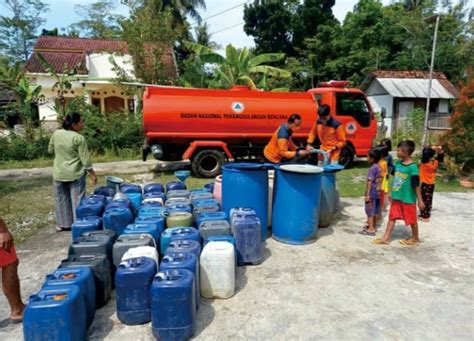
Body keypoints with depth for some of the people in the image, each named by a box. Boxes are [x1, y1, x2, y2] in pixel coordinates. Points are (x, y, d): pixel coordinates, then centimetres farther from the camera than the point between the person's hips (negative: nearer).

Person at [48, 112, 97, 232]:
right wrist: (92, 174, -5)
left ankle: (63, 224, 25)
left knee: (61, 199, 15)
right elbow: (85, 159, -14)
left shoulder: (56, 134, -2)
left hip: (59, 174, 5)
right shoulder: (79, 138, -17)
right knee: (77, 199, 5)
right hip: (76, 174, -4)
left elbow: (50, 150, 12)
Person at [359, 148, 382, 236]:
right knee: (375, 211, 15)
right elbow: (378, 181, 13)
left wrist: (367, 194, -19)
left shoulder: (372, 168, -17)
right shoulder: (379, 167, 8)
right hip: (377, 192, 8)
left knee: (370, 211, -2)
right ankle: (373, 227, 25)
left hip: (372, 193, -8)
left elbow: (369, 182, -19)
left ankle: (371, 229, 1)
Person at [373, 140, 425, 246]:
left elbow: (416, 185, -17)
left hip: (408, 198, -7)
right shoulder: (398, 163, 2)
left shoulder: (412, 167, -20)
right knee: (392, 216, 9)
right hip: (396, 197, 7)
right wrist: (392, 193, 19)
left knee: (412, 219, 11)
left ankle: (415, 238, 30)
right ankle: (386, 237, 16)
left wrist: (420, 200, -14)